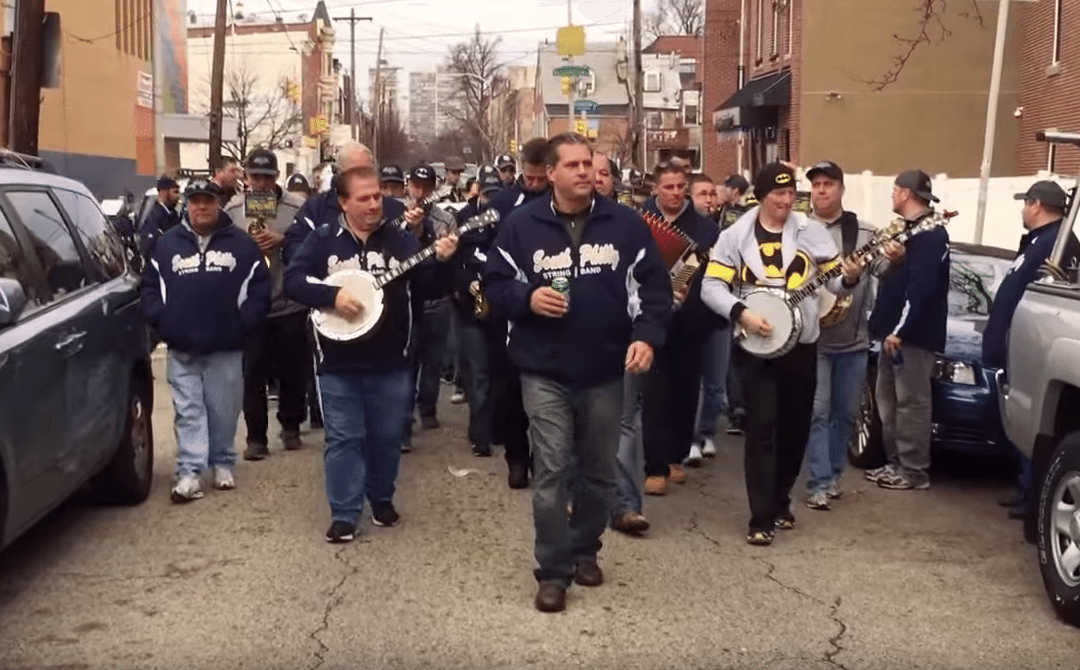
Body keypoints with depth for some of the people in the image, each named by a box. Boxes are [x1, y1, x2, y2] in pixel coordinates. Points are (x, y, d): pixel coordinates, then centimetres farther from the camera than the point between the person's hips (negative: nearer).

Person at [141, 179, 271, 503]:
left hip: (226, 348, -1)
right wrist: (161, 321, -4)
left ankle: (222, 464, 24)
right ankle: (189, 473, 1)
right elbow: (150, 287, 10)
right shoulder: (166, 244, 8)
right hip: (181, 349, 1)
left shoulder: (241, 244, 3)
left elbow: (259, 287, 1)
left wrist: (243, 324, -9)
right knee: (188, 412, 1)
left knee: (223, 411, 8)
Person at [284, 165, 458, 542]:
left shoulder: (400, 239, 2)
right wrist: (332, 295, -22)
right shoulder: (323, 240, -1)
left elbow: (426, 283, -5)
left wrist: (441, 261, -25)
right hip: (338, 364, -1)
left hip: (389, 362, 2)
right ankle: (344, 514, 11)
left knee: (387, 437, 12)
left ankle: (381, 498, 32)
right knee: (343, 438, 4)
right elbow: (292, 280, -9)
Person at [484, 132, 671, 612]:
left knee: (598, 470, 14)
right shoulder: (522, 224, -2)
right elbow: (495, 283, 3)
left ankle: (585, 550, 34)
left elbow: (653, 286, 2)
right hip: (544, 372, -2)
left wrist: (646, 335, -12)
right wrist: (526, 298, -17)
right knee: (552, 472, -5)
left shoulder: (625, 224, 0)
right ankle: (553, 570, 5)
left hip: (605, 371, 2)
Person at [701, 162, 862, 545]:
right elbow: (711, 287, -6)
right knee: (762, 427, -9)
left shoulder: (811, 232, 3)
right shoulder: (735, 236, -1)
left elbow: (834, 281, 5)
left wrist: (851, 278, -19)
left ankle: (780, 503, 29)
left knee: (795, 429, 11)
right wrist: (742, 314, -21)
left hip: (801, 345, 3)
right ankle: (761, 519, -6)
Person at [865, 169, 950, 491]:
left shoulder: (931, 234, -15)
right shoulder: (910, 229, 18)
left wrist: (900, 330, -24)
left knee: (911, 402, -5)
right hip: (897, 330, 11)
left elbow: (920, 288, -23)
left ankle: (914, 471, 1)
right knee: (888, 398, 14)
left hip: (915, 333, -11)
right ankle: (896, 462, 21)